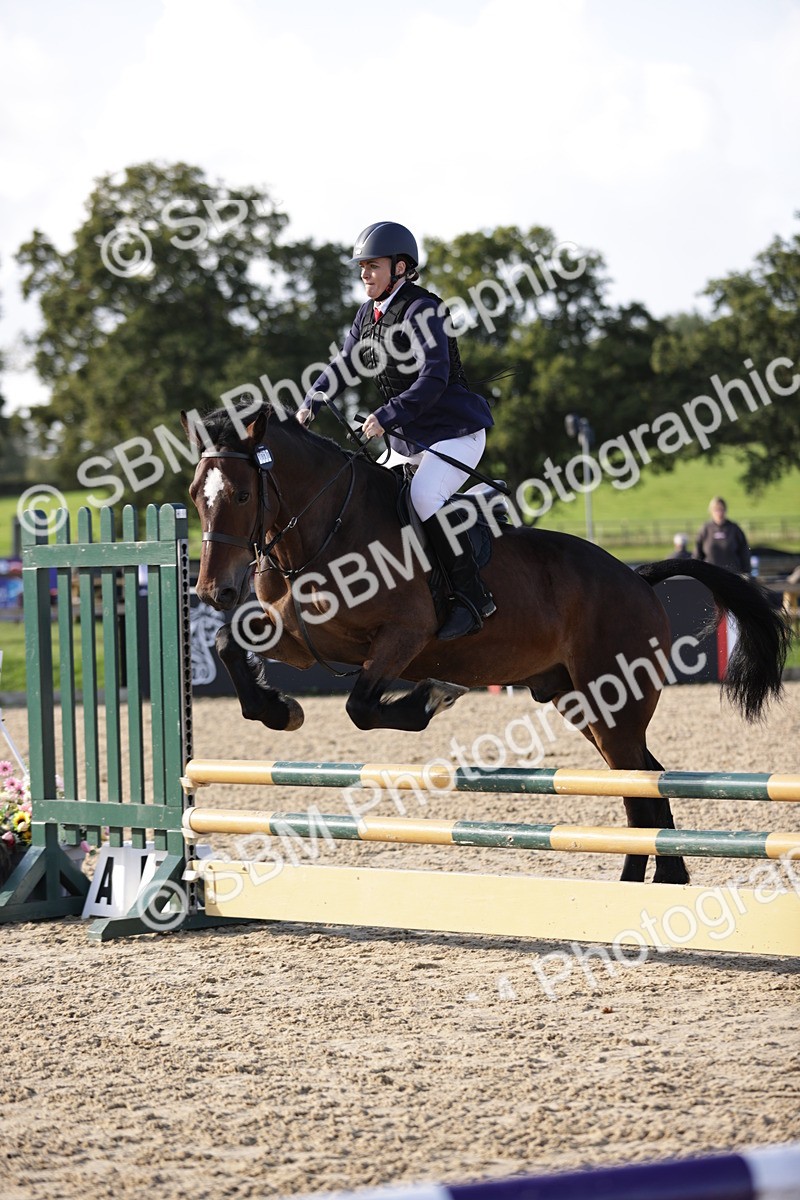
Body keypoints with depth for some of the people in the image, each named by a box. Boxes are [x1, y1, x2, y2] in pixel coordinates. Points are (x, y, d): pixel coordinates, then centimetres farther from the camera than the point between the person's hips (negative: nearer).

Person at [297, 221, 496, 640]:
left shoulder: (422, 310, -18)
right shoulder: (368, 315, 9)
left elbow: (433, 378, -27)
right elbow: (344, 366, 18)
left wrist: (386, 417, -33)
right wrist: (310, 404, 2)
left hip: (456, 432, -10)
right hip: (409, 440, 10)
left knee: (423, 496, -30)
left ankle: (472, 594, -27)